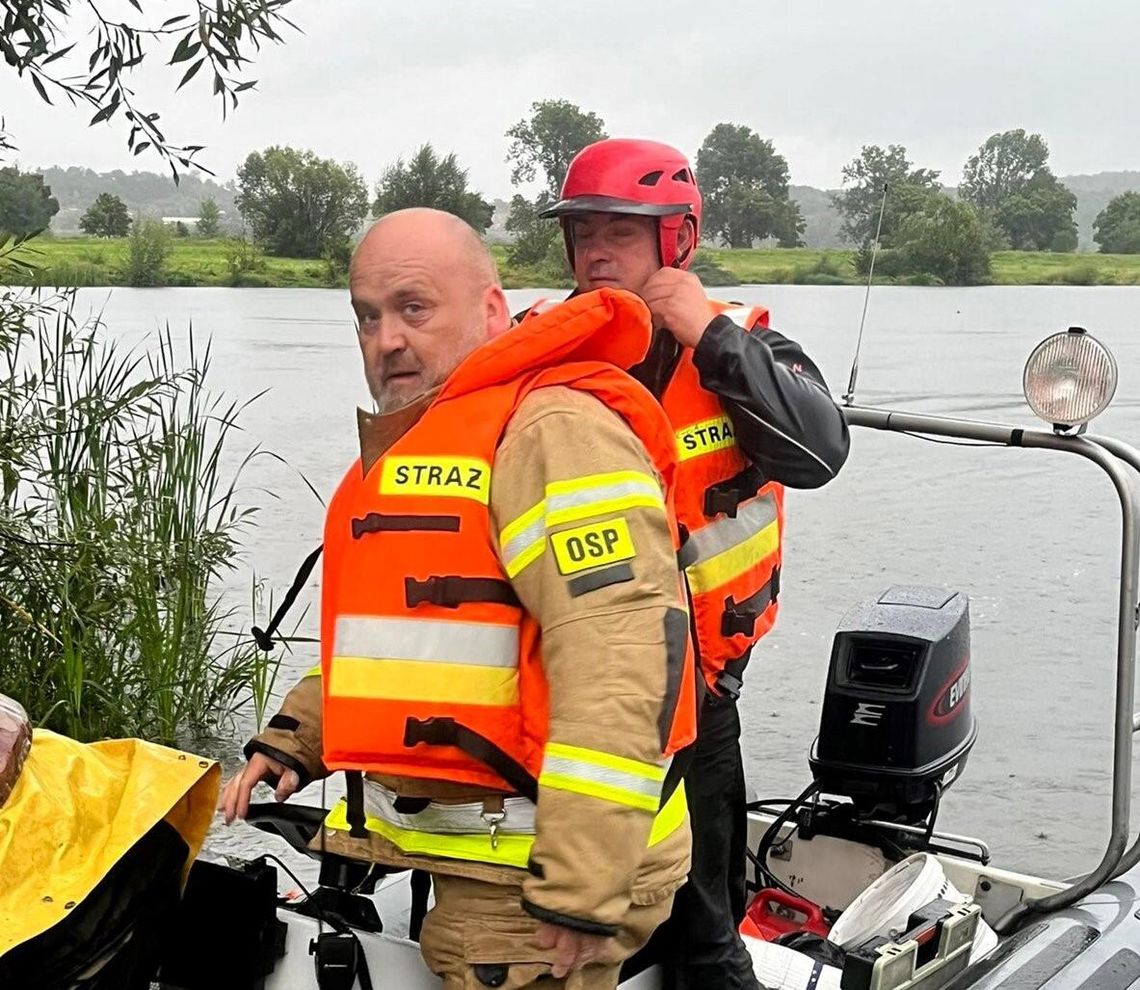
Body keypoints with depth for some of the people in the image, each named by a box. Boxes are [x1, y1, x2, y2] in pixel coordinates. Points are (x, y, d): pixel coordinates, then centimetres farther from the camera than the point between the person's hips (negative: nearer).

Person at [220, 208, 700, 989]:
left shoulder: (553, 429, -16)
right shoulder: (406, 448, 18)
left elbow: (625, 649, -26)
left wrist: (583, 884, -27)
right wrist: (293, 739, 16)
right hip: (459, 859, 10)